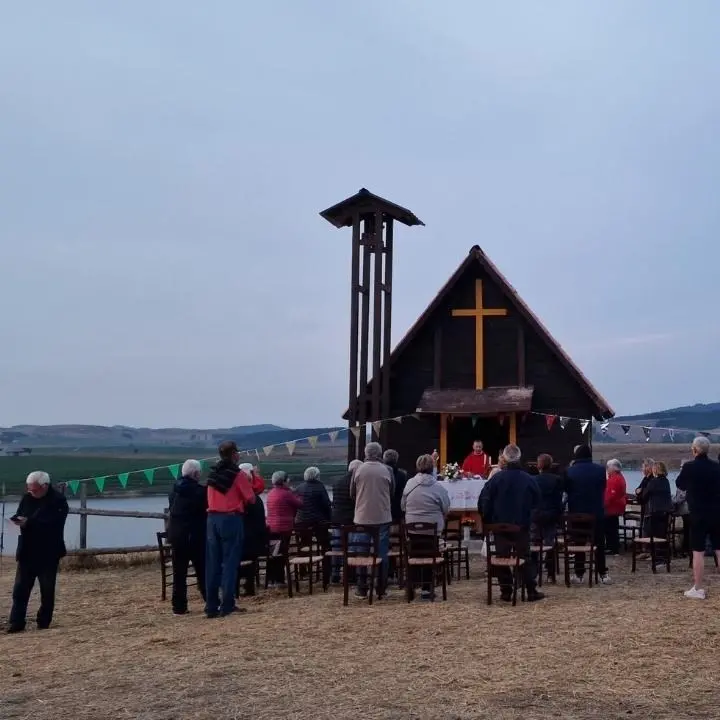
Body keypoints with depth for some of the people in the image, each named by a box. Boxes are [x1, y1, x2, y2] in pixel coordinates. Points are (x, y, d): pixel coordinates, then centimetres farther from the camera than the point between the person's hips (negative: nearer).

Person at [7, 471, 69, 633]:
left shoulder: (58, 500, -13)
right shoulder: (27, 497, 6)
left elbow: (53, 523, -24)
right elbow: (20, 514, 12)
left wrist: (29, 522, -29)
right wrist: (17, 520, -12)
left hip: (48, 553, -5)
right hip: (27, 551, 5)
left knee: (47, 590, 6)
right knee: (20, 588, 2)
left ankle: (44, 622, 17)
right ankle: (16, 623, 6)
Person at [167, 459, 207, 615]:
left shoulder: (174, 490, 7)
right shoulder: (200, 491, -14)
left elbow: (172, 509, 15)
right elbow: (206, 510, -8)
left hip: (176, 534, 6)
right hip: (196, 535, -6)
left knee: (179, 573, 8)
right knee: (203, 571, 2)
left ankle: (179, 607, 10)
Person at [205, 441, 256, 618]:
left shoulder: (213, 474, 10)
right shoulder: (238, 474, -8)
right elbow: (250, 498, -6)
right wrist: (240, 501, 13)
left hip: (212, 518, 6)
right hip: (231, 518, -5)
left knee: (212, 562, 7)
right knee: (230, 561, -1)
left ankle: (211, 606, 9)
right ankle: (227, 605, -1)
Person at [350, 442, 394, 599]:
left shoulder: (359, 470, -5)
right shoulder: (387, 470, -5)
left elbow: (352, 493, 4)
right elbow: (392, 493, 6)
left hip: (362, 517, 0)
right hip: (383, 517, 0)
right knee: (382, 552, 8)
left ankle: (362, 589, 12)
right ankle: (381, 590, 10)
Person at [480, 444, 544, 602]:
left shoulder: (496, 478, -12)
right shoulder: (529, 479, -7)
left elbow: (483, 501, -8)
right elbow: (536, 501, 5)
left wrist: (487, 519, 5)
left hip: (500, 525, -1)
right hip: (522, 525, 1)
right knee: (525, 557, 9)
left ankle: (506, 592, 6)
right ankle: (531, 591, 7)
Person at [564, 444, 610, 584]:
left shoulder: (569, 471, -9)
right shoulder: (600, 470, -5)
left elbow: (566, 489, 3)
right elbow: (604, 487, 10)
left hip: (576, 512, -1)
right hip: (597, 512, 1)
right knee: (599, 544, 9)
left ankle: (579, 574, 7)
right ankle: (603, 573, 9)